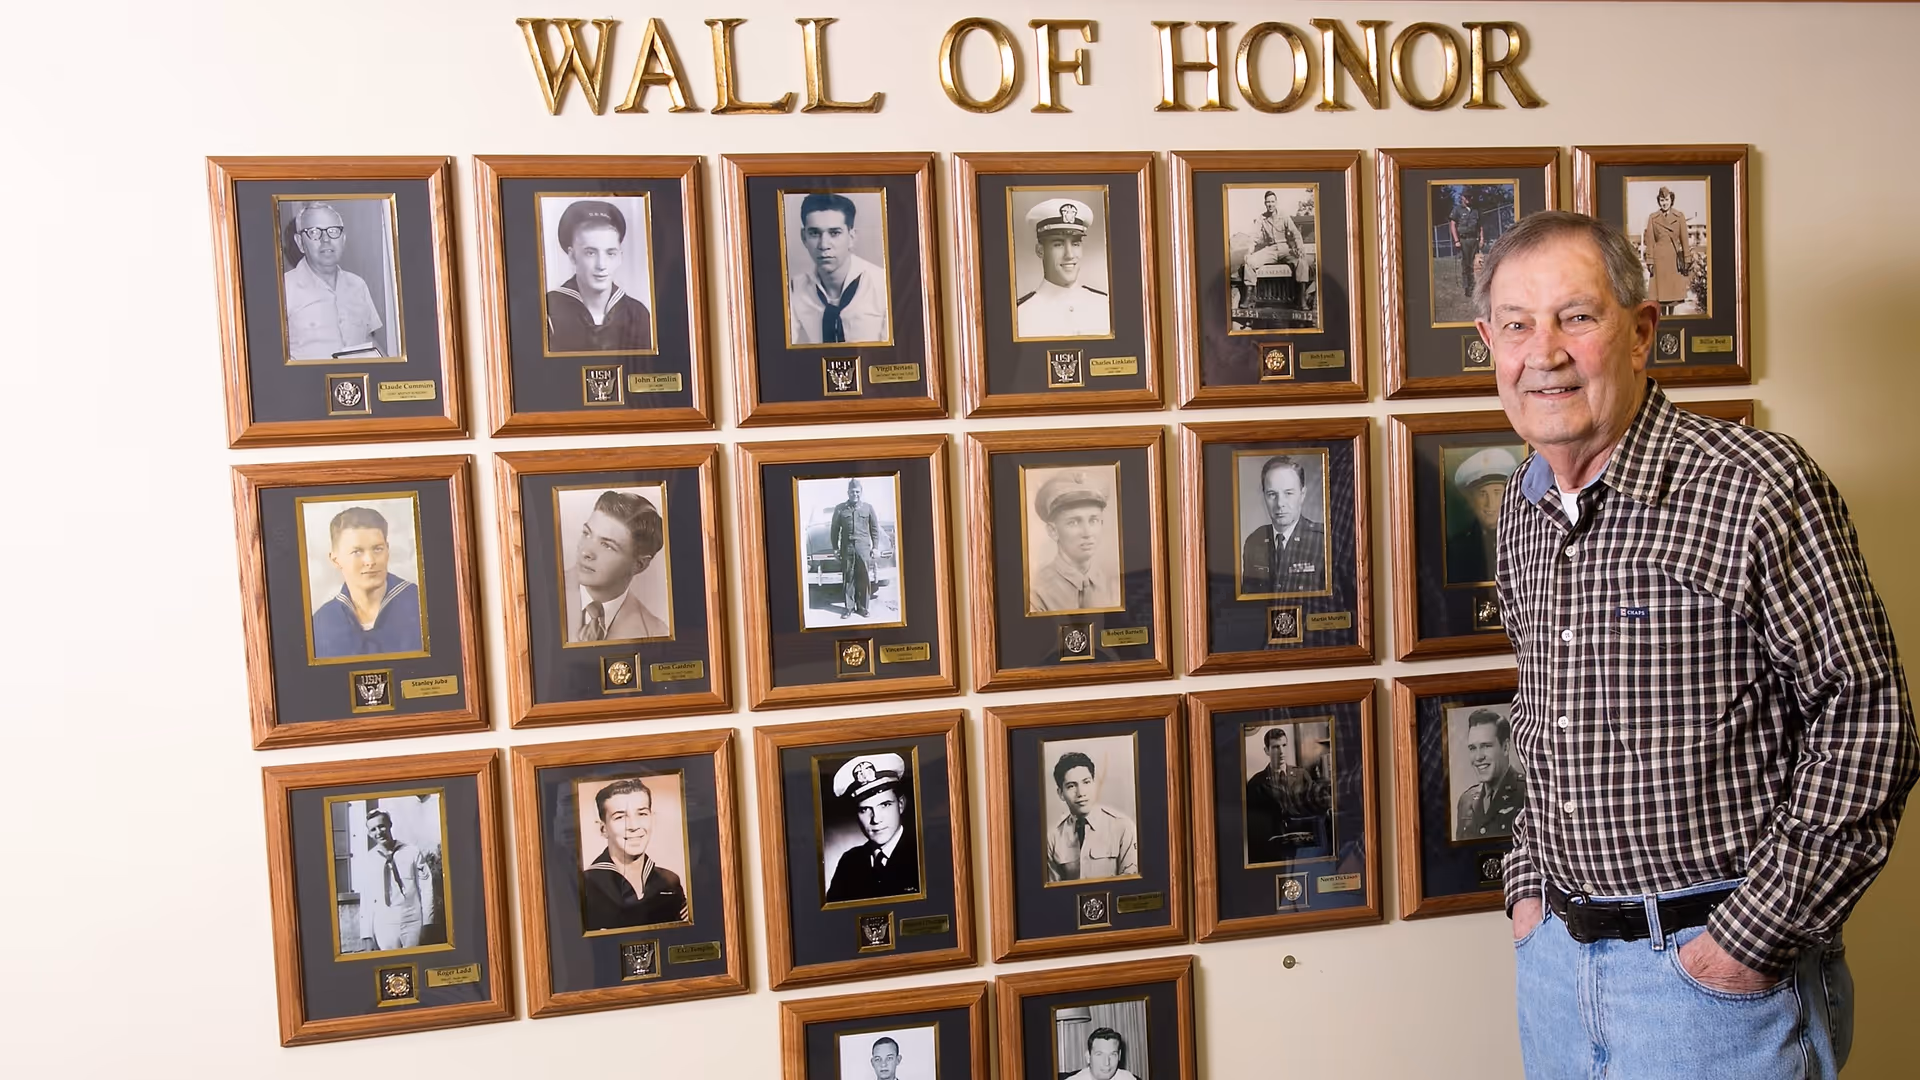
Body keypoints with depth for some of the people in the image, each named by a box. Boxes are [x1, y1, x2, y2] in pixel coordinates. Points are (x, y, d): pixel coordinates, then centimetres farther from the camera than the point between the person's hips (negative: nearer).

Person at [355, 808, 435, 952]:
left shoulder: (412, 852, 2)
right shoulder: (364, 861, 4)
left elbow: (426, 889, 2)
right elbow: (365, 901, 4)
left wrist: (427, 925, -3)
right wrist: (366, 936, 0)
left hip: (414, 924, 0)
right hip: (384, 928, 0)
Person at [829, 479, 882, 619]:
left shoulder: (868, 507, 6)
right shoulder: (840, 509, 6)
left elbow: (875, 529, 9)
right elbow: (834, 530, 9)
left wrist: (875, 547, 4)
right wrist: (835, 548, 4)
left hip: (864, 548, 0)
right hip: (846, 548, 0)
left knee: (864, 579, 0)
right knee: (848, 579, 1)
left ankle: (862, 607, 10)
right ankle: (848, 607, 7)